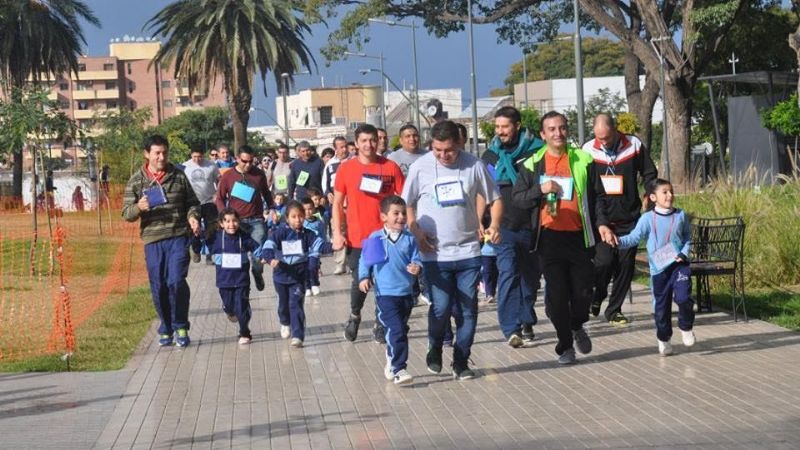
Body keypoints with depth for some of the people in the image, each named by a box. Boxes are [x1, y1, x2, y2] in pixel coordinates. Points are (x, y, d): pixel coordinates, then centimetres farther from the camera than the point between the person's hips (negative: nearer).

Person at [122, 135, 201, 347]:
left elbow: (192, 202, 13)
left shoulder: (179, 176, 6)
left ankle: (181, 327, 3)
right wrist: (139, 208, -17)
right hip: (153, 241, 1)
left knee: (176, 281, -14)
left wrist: (193, 217, -8)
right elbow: (126, 213, 4)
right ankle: (166, 329, 21)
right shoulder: (136, 181, 5)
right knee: (158, 287, 5)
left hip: (178, 237, -1)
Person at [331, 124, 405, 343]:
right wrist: (337, 233, -2)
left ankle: (380, 325, 19)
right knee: (360, 281, 5)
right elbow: (337, 203, 4)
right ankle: (354, 316, 32)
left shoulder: (390, 167, -3)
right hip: (357, 238, 0)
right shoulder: (346, 168, -1)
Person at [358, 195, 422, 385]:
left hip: (406, 293, 4)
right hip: (385, 293, -4)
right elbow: (364, 261, 7)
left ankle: (391, 364, 35)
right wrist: (364, 278, -7)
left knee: (399, 330, 17)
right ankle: (398, 370, -10)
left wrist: (417, 267, -19)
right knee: (397, 331, -14)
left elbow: (416, 260, 3)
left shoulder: (409, 239, 4)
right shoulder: (375, 238, -1)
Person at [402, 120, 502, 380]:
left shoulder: (473, 165, -2)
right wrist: (416, 231, -8)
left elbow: (494, 199, 8)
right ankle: (434, 350, 21)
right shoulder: (420, 168, -4)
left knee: (468, 309, 4)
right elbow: (407, 205, 7)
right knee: (440, 307, -7)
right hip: (435, 253, -1)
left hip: (469, 251, 2)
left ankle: (461, 361, 18)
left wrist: (495, 225, -9)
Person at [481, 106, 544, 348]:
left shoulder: (535, 151, 0)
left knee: (530, 275, 10)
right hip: (504, 227, 0)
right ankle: (511, 328, -17)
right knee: (508, 274, -13)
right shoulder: (490, 156, 7)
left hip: (531, 226, 0)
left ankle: (526, 322, 25)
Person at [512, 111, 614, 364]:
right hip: (549, 237, -1)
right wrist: (540, 189, -12)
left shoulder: (583, 160, 7)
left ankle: (577, 326, 33)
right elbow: (517, 197, 5)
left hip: (578, 236, 1)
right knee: (557, 294, -1)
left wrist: (601, 223, -5)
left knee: (583, 291, 2)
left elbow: (598, 196, 9)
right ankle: (565, 346, 12)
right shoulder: (532, 164, 6)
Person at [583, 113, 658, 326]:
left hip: (629, 218, 2)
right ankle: (596, 298, 13)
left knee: (626, 264, 3)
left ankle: (614, 309, 16)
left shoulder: (634, 145, 0)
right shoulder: (588, 150, -1)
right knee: (604, 260, -14)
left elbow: (649, 174, 11)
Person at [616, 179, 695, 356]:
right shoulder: (648, 218, -4)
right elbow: (634, 238, -8)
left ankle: (686, 328, 10)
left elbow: (688, 239, 10)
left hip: (679, 264, 0)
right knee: (662, 305, 7)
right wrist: (618, 241, -25)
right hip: (659, 268, 0)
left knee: (683, 297, -18)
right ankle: (663, 339, 25)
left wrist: (684, 254, -7)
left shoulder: (681, 216, 2)